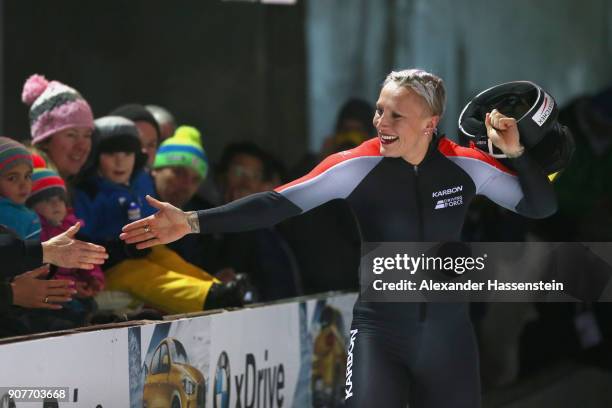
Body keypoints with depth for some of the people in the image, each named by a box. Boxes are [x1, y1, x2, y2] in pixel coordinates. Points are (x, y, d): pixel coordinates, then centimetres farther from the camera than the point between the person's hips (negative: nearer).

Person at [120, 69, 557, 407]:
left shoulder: (465, 165, -5)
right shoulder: (356, 165, -12)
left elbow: (542, 206, 4)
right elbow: (277, 204, -17)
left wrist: (517, 152, -14)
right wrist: (193, 222, -25)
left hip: (449, 337, 2)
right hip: (380, 333, -2)